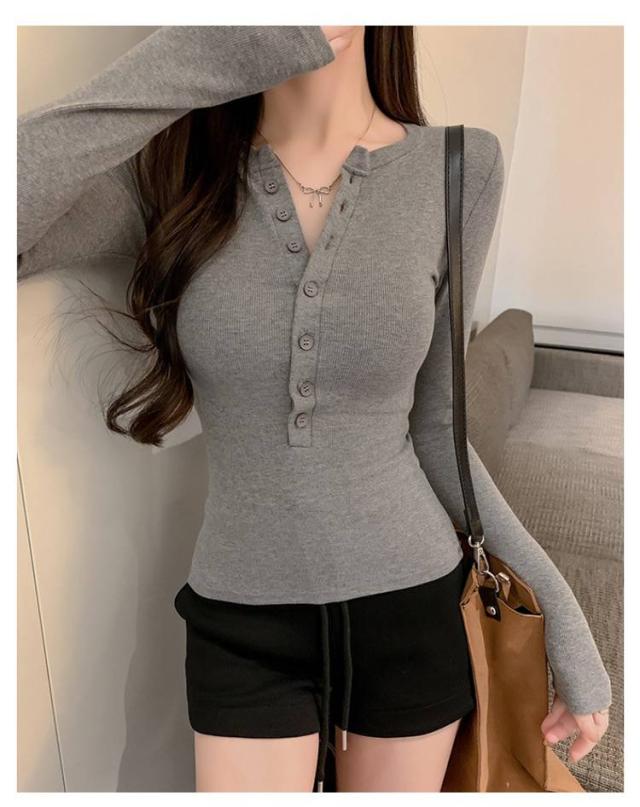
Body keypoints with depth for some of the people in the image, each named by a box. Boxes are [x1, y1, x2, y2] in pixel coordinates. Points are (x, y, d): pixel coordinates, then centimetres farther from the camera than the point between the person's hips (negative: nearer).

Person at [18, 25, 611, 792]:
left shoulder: (458, 170, -8)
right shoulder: (172, 171, -7)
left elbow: (435, 428, -3)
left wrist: (561, 615, -2)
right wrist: (201, 57, -27)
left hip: (412, 611, 1)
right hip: (244, 631, 0)